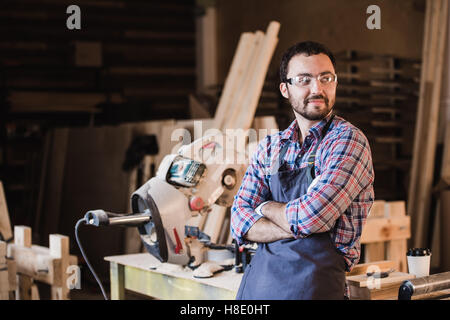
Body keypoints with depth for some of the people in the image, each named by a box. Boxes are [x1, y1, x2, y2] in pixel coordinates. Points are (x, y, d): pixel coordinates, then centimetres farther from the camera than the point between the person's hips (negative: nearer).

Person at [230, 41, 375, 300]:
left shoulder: (348, 140, -10)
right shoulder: (270, 147, 7)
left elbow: (312, 215, -21)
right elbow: (241, 220, 0)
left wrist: (266, 208, -2)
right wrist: (300, 227, -15)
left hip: (313, 285, -5)